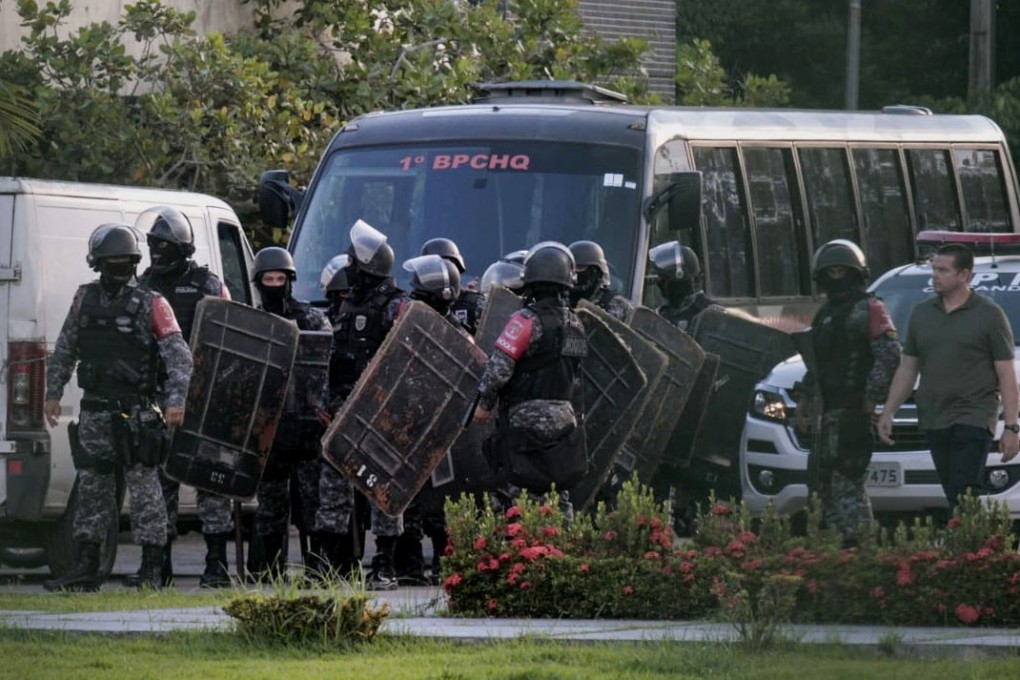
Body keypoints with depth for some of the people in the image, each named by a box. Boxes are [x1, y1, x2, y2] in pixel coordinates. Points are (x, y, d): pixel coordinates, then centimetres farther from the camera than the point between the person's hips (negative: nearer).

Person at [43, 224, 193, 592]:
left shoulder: (151, 305, -4)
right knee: (91, 489, 9)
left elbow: (179, 356, -9)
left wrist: (176, 399, -19)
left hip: (136, 412, -5)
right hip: (95, 411, 5)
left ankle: (152, 572, -3)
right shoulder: (85, 300, 11)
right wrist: (53, 393, 14)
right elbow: (64, 351, 19)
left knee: (144, 489, -5)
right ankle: (85, 571, 16)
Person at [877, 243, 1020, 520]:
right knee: (954, 499, 5)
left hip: (973, 421, -5)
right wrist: (888, 412, 13)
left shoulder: (989, 315, -1)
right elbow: (907, 368, 20)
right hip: (934, 422, 5)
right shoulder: (921, 313, 14)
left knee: (963, 498, -14)